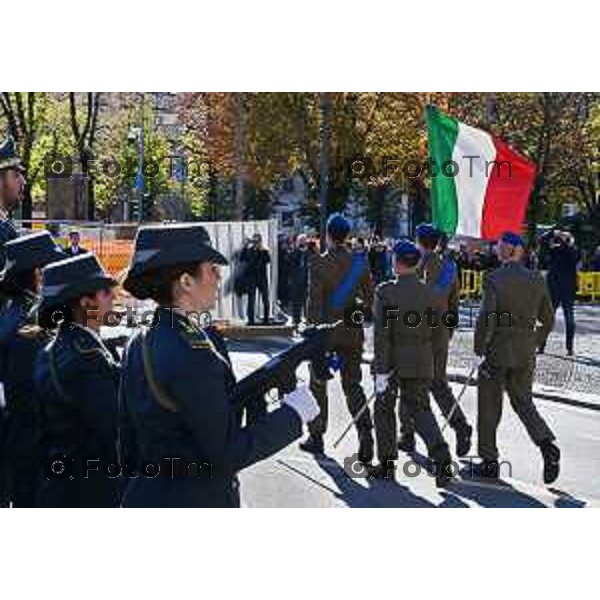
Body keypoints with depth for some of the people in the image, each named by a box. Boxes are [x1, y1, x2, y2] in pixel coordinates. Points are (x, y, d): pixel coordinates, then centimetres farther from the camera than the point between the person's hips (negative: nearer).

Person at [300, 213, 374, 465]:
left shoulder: (319, 263, -12)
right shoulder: (359, 262, 0)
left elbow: (314, 300, -16)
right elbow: (369, 298, 4)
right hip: (352, 332, 3)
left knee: (318, 384, 10)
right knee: (352, 384, 9)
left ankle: (316, 437, 17)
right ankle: (365, 431, -9)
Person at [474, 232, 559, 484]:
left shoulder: (494, 278, -12)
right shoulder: (537, 279, 4)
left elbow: (487, 318, -17)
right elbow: (548, 320, 8)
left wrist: (479, 347, -6)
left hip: (498, 351, -5)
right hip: (526, 354, 5)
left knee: (489, 406, 8)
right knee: (523, 401, 16)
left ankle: (490, 461, 13)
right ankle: (546, 443, -7)